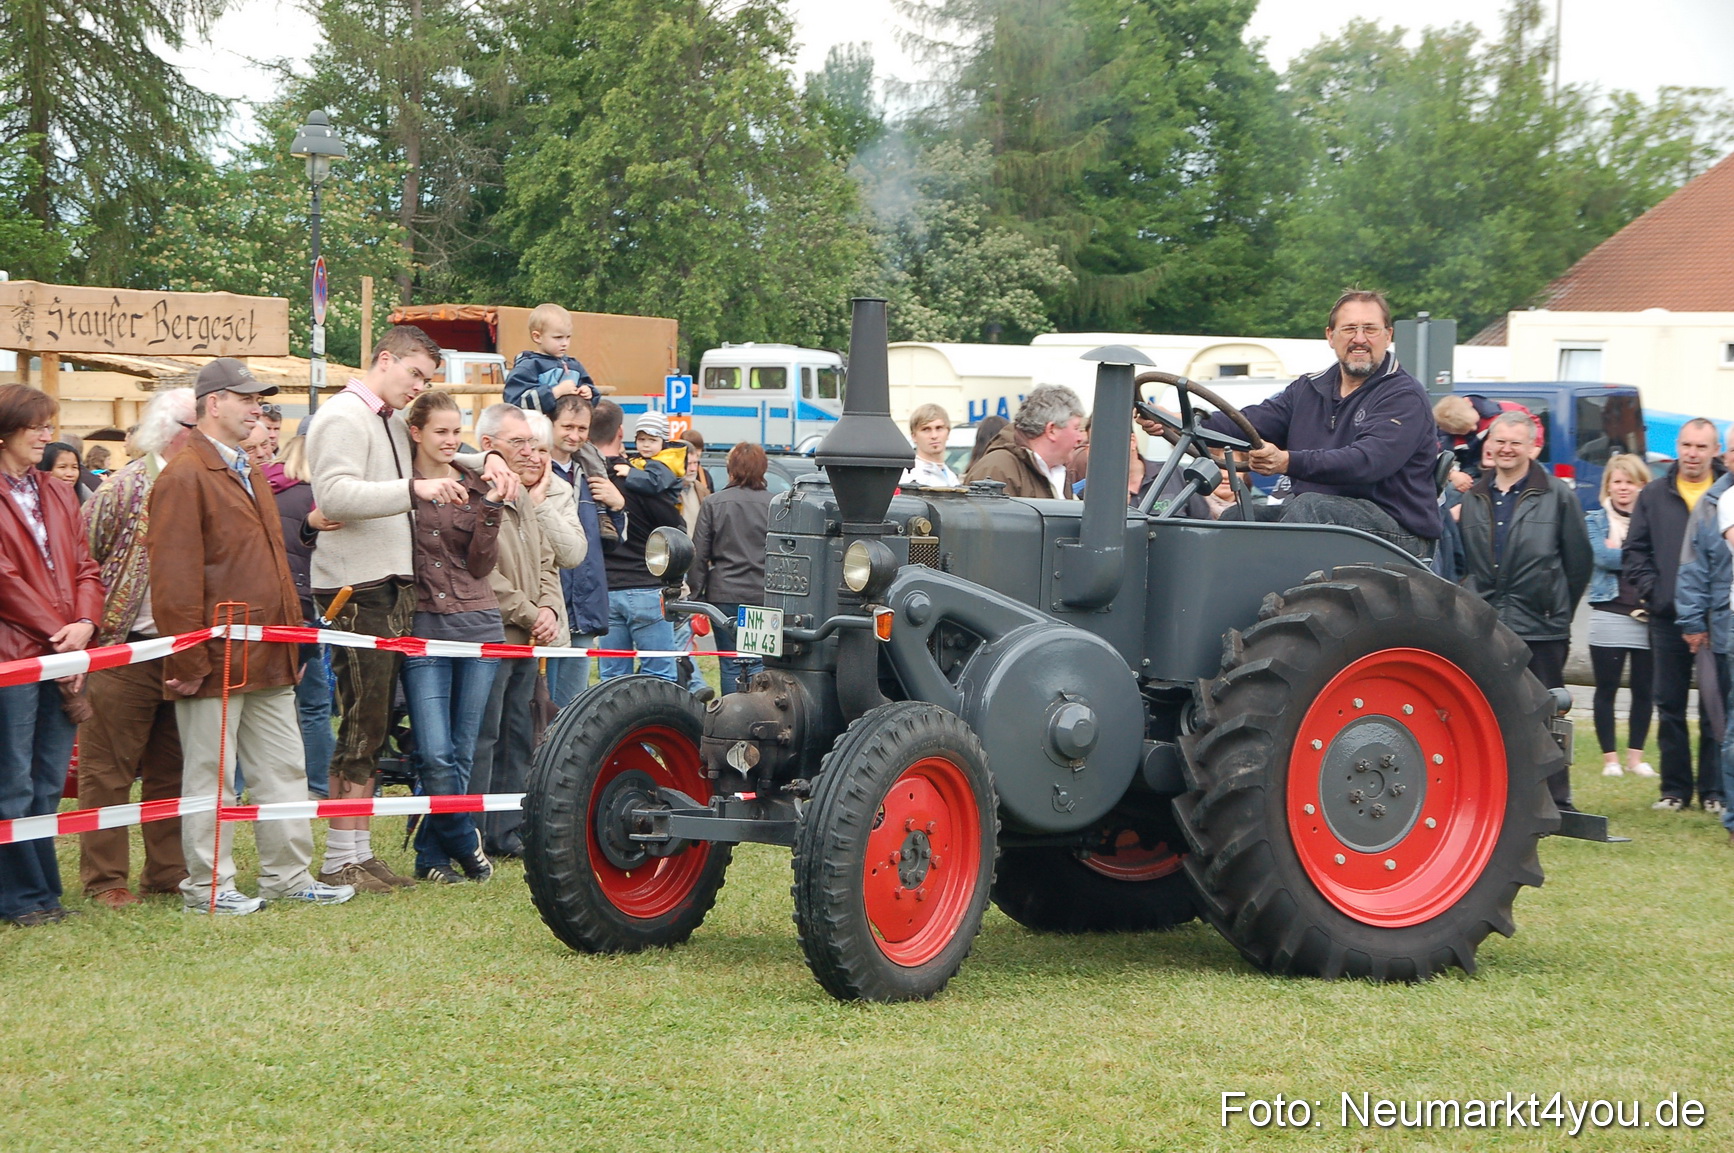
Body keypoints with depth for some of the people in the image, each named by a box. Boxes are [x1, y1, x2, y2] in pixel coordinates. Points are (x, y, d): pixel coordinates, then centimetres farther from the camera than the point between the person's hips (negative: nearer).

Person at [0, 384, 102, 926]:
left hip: (64, 655, 7)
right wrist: (57, 634, -11)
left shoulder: (59, 495, 17)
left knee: (48, 784, 10)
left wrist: (84, 625, -4)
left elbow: (85, 568, 14)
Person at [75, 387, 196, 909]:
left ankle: (168, 873, 19)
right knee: (108, 769, 0)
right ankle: (104, 880, 6)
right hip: (125, 651, -5)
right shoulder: (125, 488, -7)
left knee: (172, 770, 11)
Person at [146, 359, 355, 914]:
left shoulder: (249, 473, 19)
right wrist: (188, 659, -18)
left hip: (269, 660, 9)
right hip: (216, 661, -9)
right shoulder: (184, 477, -11)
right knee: (211, 775, 0)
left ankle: (288, 876, 17)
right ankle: (207, 886, 6)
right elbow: (174, 578, -16)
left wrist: (292, 637, 18)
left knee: (284, 769, 11)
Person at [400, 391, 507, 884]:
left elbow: (481, 565, 3)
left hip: (478, 626, 3)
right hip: (422, 627, -3)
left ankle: (431, 852, 19)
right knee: (436, 755, -10)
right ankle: (465, 844, 10)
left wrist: (491, 511, -10)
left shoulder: (476, 488, 9)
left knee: (462, 752, 6)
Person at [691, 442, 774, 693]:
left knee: (731, 663, 8)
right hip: (764, 597, 0)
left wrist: (697, 598, 6)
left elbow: (699, 556, 1)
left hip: (724, 597, 0)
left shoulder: (713, 504, 2)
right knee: (759, 663, 3)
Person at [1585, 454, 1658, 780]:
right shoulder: (1595, 520, 8)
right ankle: (1610, 758, 7)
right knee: (1606, 689, 1)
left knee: (1643, 690, 4)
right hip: (1609, 614, -1)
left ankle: (1635, 757, 12)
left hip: (1648, 616, 1)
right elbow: (1602, 557, -8)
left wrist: (1619, 552, -9)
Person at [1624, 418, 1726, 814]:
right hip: (1668, 618, 3)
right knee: (1670, 706, 6)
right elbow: (1635, 551, 11)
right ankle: (1675, 789, 13)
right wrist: (1652, 591, -2)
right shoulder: (1655, 495, 8)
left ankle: (1714, 790, 7)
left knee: (1715, 708, 1)